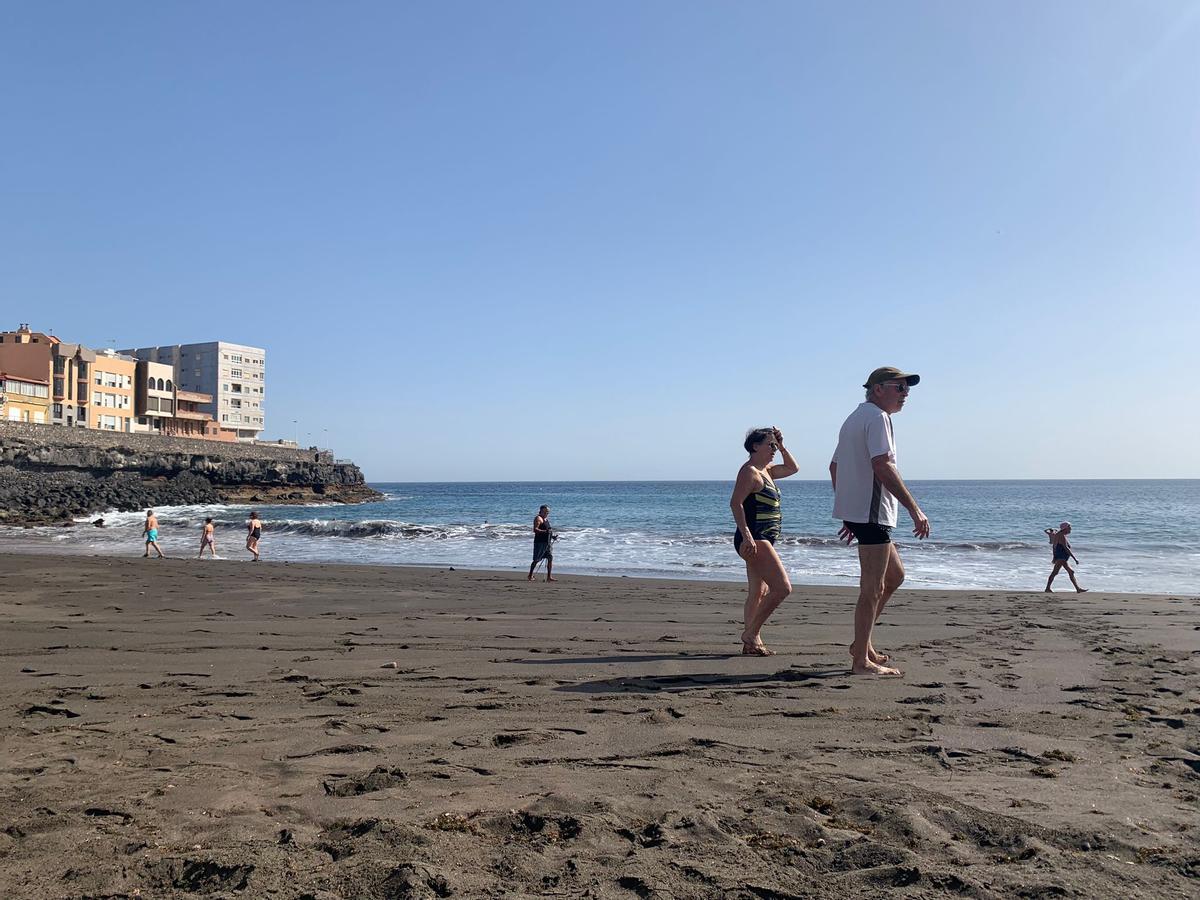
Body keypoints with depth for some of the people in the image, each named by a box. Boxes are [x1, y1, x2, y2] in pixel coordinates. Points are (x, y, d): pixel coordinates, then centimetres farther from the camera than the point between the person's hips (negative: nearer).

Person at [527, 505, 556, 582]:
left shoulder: (546, 519, 19)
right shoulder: (538, 518, -8)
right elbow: (535, 530, -19)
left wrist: (552, 536, 12)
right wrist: (545, 531, -29)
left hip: (547, 542, 8)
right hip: (539, 542, -8)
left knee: (550, 558, 3)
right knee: (536, 560, -5)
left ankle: (549, 576, 6)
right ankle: (530, 576, 6)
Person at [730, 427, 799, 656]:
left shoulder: (765, 471, 17)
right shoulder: (749, 471, -12)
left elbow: (792, 468, 32)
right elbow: (735, 503, -21)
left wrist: (782, 447, 17)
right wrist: (746, 535, -28)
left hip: (761, 541, 11)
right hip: (753, 540, -11)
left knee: (758, 594, 12)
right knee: (783, 587, -14)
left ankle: (752, 644, 17)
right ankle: (751, 633, -7)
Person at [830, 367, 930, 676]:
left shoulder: (854, 418, 22)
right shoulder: (877, 417, -9)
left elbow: (834, 467, 23)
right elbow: (882, 466, -21)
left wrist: (848, 514, 24)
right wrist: (914, 509, -20)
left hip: (853, 511, 10)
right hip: (872, 512, -10)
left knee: (895, 574, 19)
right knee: (872, 588, -5)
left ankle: (861, 642, 20)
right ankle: (861, 660, -1)